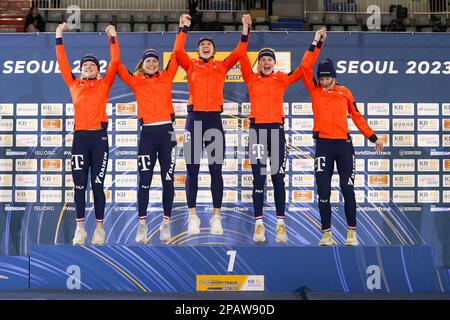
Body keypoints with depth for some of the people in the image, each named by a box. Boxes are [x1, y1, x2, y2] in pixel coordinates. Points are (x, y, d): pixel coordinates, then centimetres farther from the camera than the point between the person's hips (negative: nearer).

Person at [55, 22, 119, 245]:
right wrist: (59, 37, 9)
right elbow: (62, 63, 10)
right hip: (80, 137, 2)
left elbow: (114, 62, 2)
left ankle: (99, 227, 7)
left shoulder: (104, 84, 7)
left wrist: (112, 37, 2)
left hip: (99, 137, -2)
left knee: (97, 185, 1)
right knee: (79, 185, 2)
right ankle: (80, 228, 6)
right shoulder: (74, 85, 12)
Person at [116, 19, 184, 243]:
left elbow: (176, 55, 9)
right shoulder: (135, 81, 7)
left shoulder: (166, 77, 9)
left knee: (168, 180, 3)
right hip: (147, 133, -1)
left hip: (166, 131, 1)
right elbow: (117, 65, 3)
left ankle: (166, 224, 10)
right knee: (144, 180, 0)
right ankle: (142, 225, 7)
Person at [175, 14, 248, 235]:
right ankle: (193, 216, 6)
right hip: (194, 118, -1)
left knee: (216, 169, 2)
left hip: (214, 119, 1)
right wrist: (185, 28, -7)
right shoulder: (191, 65, 9)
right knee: (192, 169, 1)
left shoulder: (222, 66, 12)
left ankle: (216, 216, 7)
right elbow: (178, 51, -5)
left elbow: (238, 53, 3)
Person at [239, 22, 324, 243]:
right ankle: (259, 223, 3)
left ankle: (280, 224, 7)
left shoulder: (282, 80, 9)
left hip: (276, 129, 0)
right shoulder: (251, 79, 7)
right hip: (257, 129, 0)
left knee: (278, 178, 2)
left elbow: (305, 66, 8)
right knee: (258, 179, 1)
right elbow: (242, 57, -3)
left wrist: (316, 43, 6)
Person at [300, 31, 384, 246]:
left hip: (344, 144, 0)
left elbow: (357, 117, 13)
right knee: (323, 191, 0)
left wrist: (373, 137, 11)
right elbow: (305, 67, -5)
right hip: (323, 144, 0)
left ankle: (351, 232, 8)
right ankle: (326, 233, 9)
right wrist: (316, 43, -4)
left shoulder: (344, 92, 8)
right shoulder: (314, 90, 5)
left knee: (347, 189, -1)